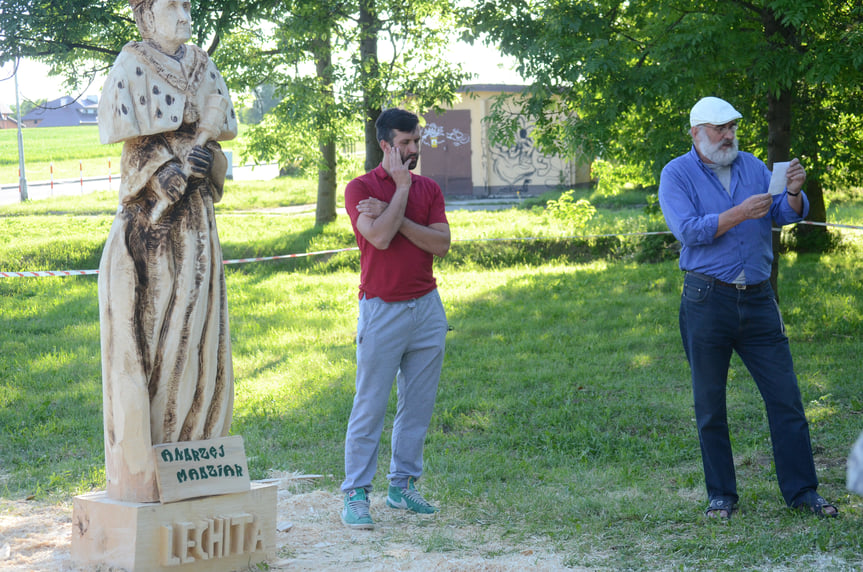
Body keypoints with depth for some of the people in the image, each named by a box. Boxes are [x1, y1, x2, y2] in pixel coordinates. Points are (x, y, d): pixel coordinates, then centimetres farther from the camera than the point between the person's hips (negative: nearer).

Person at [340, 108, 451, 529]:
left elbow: (442, 243, -4)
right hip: (382, 308, -5)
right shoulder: (360, 188, -4)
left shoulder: (429, 189, 10)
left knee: (418, 404, 8)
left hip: (427, 305, 5)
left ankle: (403, 485, 18)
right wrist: (401, 186, -11)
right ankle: (355, 494, 0)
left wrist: (394, 218, -13)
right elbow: (380, 238, -20)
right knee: (370, 406, -4)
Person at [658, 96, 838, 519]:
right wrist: (741, 213, -22)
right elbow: (687, 230, -14)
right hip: (706, 301, -3)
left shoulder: (753, 167, 12)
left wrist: (794, 192, -17)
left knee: (785, 396, 0)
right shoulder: (677, 175, 0)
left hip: (758, 299, 3)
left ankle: (801, 489, 7)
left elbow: (786, 214, 4)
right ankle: (720, 495, 15)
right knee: (710, 405, 4)